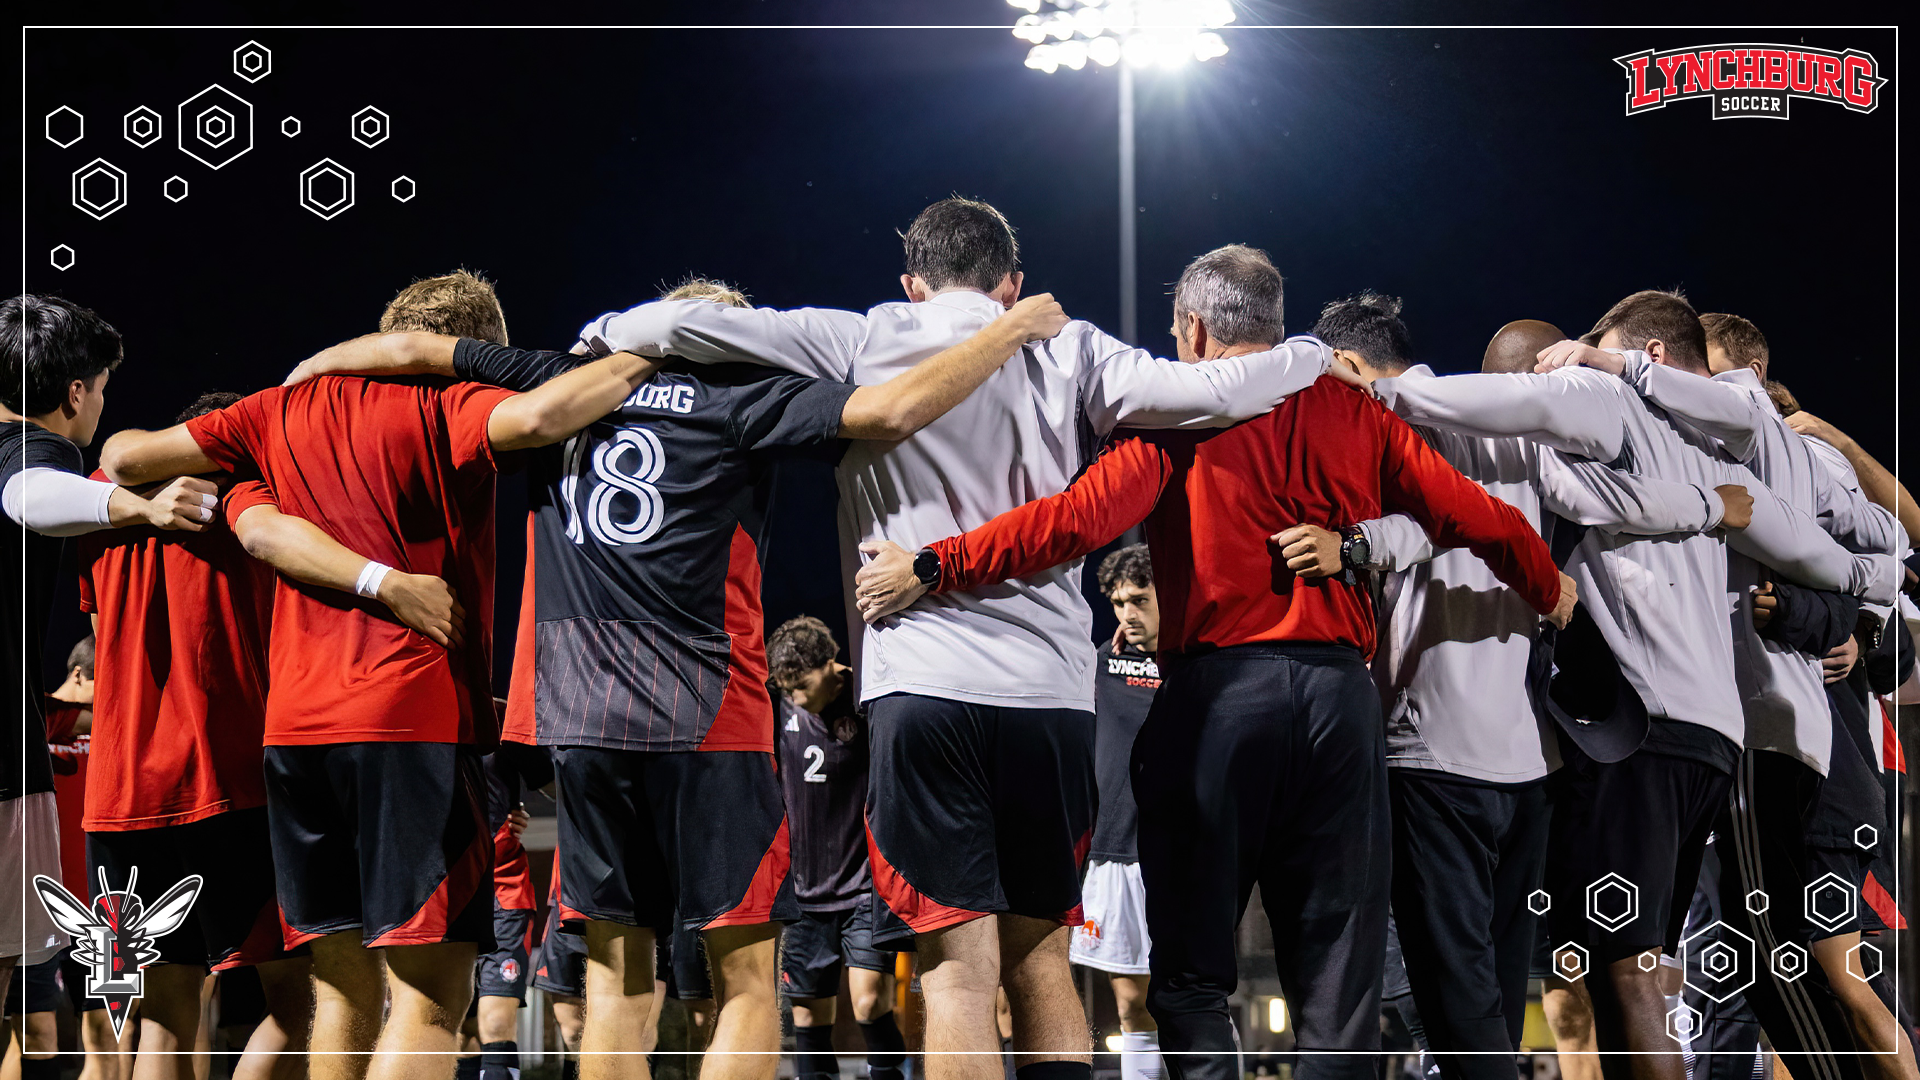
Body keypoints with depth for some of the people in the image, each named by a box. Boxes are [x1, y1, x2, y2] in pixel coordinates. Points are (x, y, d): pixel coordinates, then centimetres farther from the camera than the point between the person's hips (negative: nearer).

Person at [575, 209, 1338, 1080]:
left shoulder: (864, 346, 4)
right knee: (1040, 962, 13)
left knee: (959, 970, -5)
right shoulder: (1065, 355, 8)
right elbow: (1212, 393, 0)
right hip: (1054, 689, 3)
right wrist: (1313, 354, 18)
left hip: (922, 687, -2)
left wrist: (604, 336, 17)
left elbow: (682, 328, -3)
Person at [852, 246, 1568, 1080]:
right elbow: (1473, 517, 8)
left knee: (1190, 965, 5)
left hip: (1218, 691, -3)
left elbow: (1081, 518, -15)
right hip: (1339, 690, 3)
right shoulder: (1352, 413, 10)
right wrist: (1548, 588, 27)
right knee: (1338, 971, 5)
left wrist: (934, 566, -14)